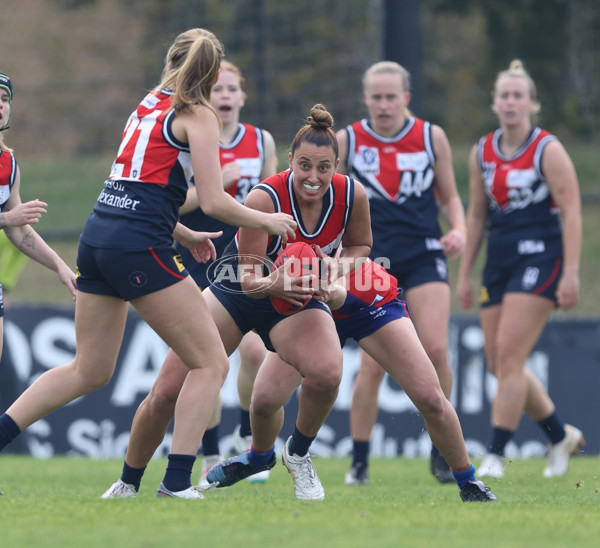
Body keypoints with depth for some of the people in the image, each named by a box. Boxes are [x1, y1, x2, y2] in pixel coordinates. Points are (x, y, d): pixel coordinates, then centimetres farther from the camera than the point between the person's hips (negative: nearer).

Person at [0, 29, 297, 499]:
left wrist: (185, 236, 34)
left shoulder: (147, 106, 20)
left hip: (98, 236, 8)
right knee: (211, 363, 1)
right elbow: (214, 202, -9)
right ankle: (177, 483, -7)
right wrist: (266, 220, 7)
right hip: (139, 247, -8)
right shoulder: (198, 116, -2)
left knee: (89, 372, 17)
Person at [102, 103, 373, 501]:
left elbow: (361, 244, 2)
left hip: (298, 302, 1)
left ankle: (298, 454, -1)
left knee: (326, 372, -32)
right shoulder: (265, 198, -30)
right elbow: (249, 279, -26)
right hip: (238, 292, -1)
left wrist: (337, 267, -20)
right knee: (168, 390, -8)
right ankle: (128, 484, 16)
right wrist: (272, 284, -48)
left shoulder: (352, 195, -21)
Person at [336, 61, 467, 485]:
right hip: (374, 259, 0)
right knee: (372, 365, -8)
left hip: (425, 255, 0)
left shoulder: (432, 137, 4)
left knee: (435, 349, -16)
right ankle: (359, 461, 6)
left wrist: (459, 230, -5)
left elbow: (450, 197, 13)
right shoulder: (347, 140, 2)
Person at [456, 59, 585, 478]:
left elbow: (572, 213, -11)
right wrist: (465, 273, 15)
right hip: (499, 263, 7)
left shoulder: (548, 150, -8)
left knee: (509, 355, -14)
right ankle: (562, 436, 23)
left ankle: (495, 455, -10)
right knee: (498, 362, 5)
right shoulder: (482, 153, 10)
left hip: (540, 259, -7)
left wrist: (571, 274, -18)